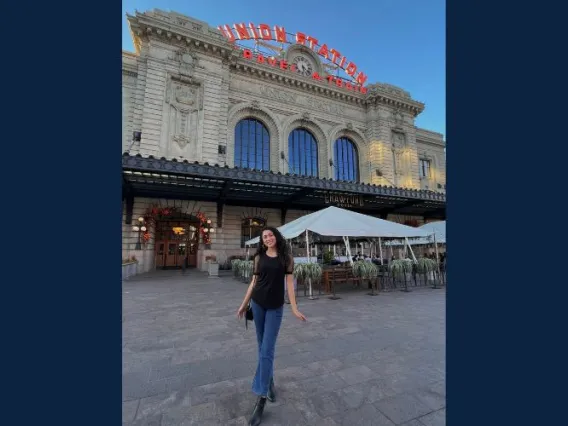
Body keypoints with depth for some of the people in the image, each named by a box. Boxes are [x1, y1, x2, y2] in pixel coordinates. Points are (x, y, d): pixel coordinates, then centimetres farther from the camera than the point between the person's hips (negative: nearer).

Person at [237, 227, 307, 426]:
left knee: (267, 351, -2)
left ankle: (260, 399, 9)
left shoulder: (286, 257, -5)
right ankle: (269, 382, 37)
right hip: (257, 304, 3)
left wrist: (294, 308, -8)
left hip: (276, 307, -3)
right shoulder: (259, 257, 2)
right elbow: (254, 281, 7)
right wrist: (244, 304, 10)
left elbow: (289, 282, -5)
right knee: (262, 346, 15)